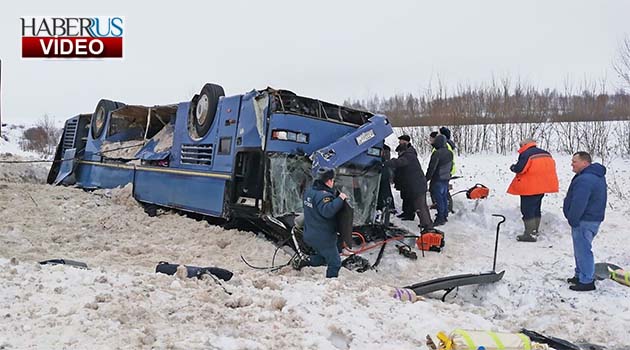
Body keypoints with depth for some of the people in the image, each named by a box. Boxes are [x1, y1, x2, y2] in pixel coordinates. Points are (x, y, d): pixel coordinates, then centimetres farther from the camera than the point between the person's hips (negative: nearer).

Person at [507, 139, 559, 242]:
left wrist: (513, 167, -1)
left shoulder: (526, 154, -15)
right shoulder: (546, 153, 11)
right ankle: (535, 231, 28)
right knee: (536, 209, 20)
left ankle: (529, 234, -5)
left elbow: (520, 168, -21)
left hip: (529, 188, -9)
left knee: (527, 210, -3)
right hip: (542, 186, 9)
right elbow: (552, 166, 16)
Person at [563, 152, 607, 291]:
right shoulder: (597, 176, 12)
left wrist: (573, 220, -15)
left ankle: (586, 281, 7)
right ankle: (580, 275, 32)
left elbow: (578, 204, -28)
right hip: (593, 218, 11)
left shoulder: (584, 179, -25)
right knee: (581, 249, 20)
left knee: (583, 250, -2)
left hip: (584, 221, -11)